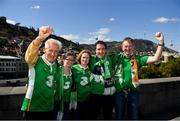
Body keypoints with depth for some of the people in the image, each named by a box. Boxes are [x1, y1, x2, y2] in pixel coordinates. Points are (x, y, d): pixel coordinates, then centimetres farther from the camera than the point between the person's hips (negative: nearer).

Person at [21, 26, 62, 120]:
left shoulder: (55, 64, 5)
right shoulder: (36, 61, -13)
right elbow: (29, 54, -37)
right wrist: (40, 38, -53)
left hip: (49, 108, 6)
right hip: (33, 107, -5)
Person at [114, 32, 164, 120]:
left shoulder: (138, 59, -4)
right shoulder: (117, 58, -3)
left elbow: (155, 58, -14)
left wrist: (161, 42, -22)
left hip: (133, 93, 0)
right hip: (119, 92, 0)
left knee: (134, 116, 18)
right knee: (119, 116, 18)